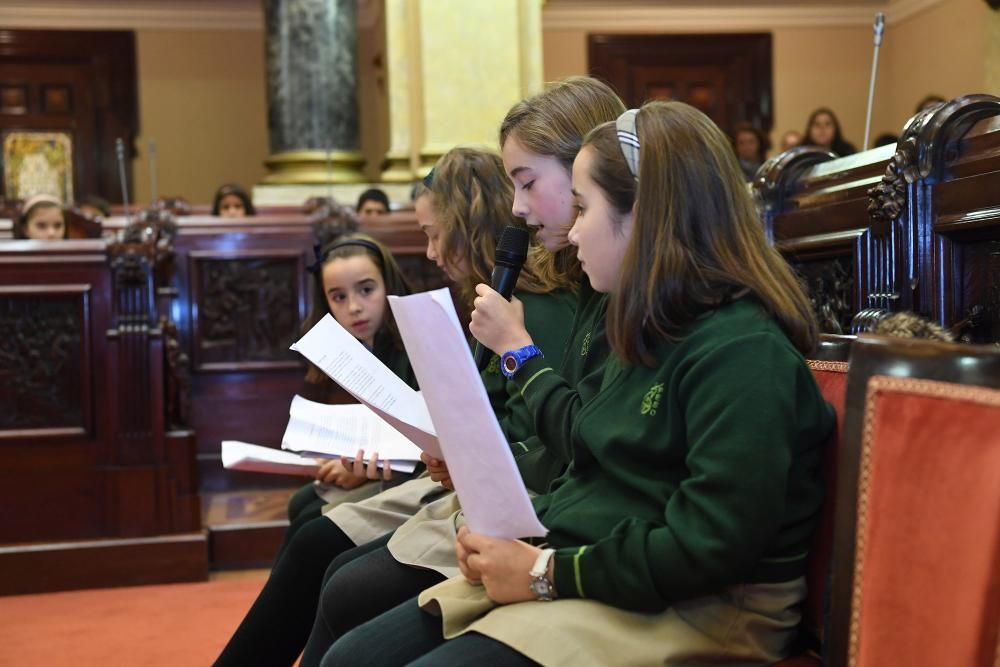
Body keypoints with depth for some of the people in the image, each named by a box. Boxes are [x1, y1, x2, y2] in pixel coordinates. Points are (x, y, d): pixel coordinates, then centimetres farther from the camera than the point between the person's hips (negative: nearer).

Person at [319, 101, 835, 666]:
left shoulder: (742, 351, -17)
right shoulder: (649, 332, 14)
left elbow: (711, 546, -24)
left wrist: (548, 574, -18)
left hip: (684, 612, -9)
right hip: (578, 568, 9)